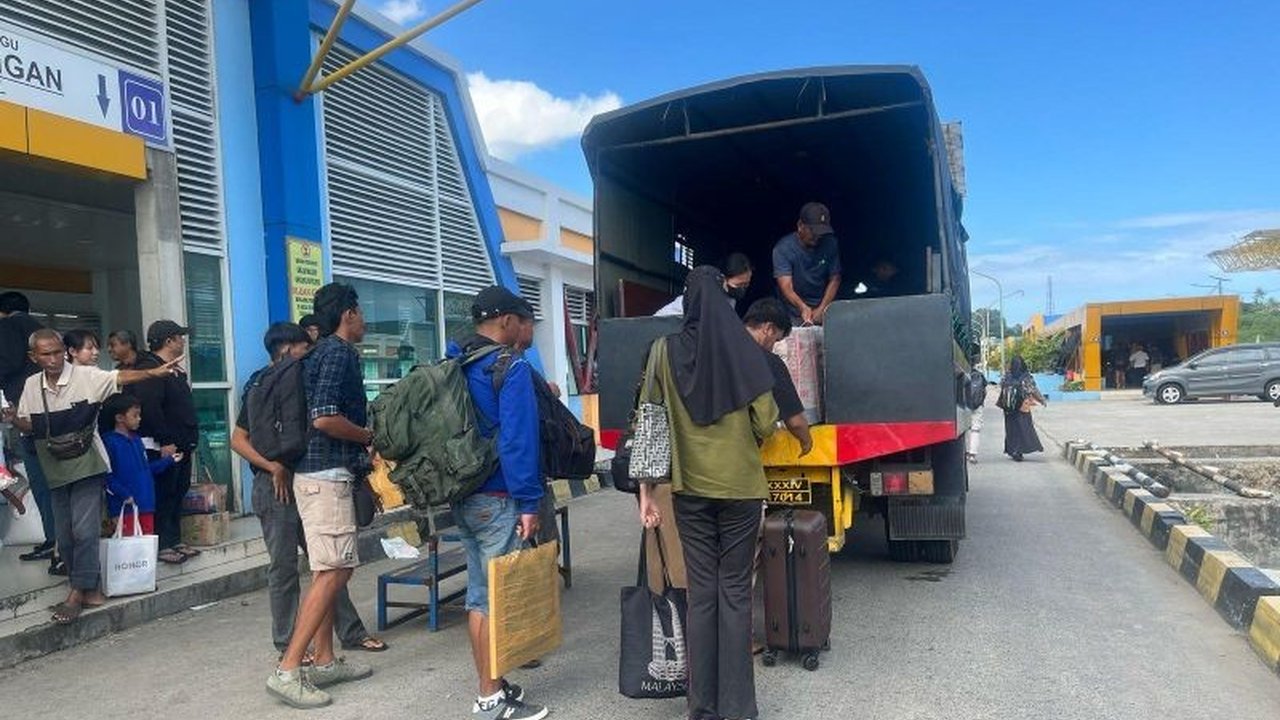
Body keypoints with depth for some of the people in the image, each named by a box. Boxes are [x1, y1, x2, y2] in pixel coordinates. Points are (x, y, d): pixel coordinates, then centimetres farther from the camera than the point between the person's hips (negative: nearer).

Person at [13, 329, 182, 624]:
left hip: (87, 466, -5)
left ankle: (78, 593, 4)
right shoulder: (31, 385, 6)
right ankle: (89, 590, 22)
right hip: (56, 471, 5)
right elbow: (25, 423, 15)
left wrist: (154, 372, -40)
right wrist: (13, 420, -8)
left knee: (84, 531, -8)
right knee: (64, 538, 9)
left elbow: (121, 377, -23)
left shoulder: (86, 376, -9)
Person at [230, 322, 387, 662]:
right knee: (283, 566, 2)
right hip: (277, 487, -7)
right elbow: (239, 440, -11)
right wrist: (273, 467, -21)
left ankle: (351, 632, 17)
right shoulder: (262, 386, -8)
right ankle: (287, 645, 15)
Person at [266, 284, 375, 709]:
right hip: (327, 475, -10)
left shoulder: (327, 351, 17)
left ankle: (325, 662, 20)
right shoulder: (339, 352, -12)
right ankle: (288, 671, -6)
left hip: (323, 473, 10)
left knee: (332, 571, 13)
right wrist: (370, 436, -9)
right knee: (332, 573, -9)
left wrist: (362, 452, 18)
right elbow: (324, 418, -23)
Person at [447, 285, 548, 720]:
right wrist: (529, 503, -17)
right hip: (499, 499, -8)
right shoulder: (511, 367, -13)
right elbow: (518, 440, -20)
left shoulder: (453, 365, 11)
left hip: (462, 496, 8)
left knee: (479, 593, 15)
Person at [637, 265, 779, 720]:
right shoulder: (744, 349, -6)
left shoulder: (665, 351, -3)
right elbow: (766, 422, -5)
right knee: (735, 592, 8)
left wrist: (646, 490, 0)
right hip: (740, 486, -1)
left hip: (691, 488, 1)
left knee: (701, 592, 9)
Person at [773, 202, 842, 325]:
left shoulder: (830, 244, -3)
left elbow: (834, 279, 3)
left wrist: (821, 309, -11)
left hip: (824, 310, 3)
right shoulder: (783, 249, -14)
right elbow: (786, 287, -22)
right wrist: (802, 308, -40)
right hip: (794, 314, -3)